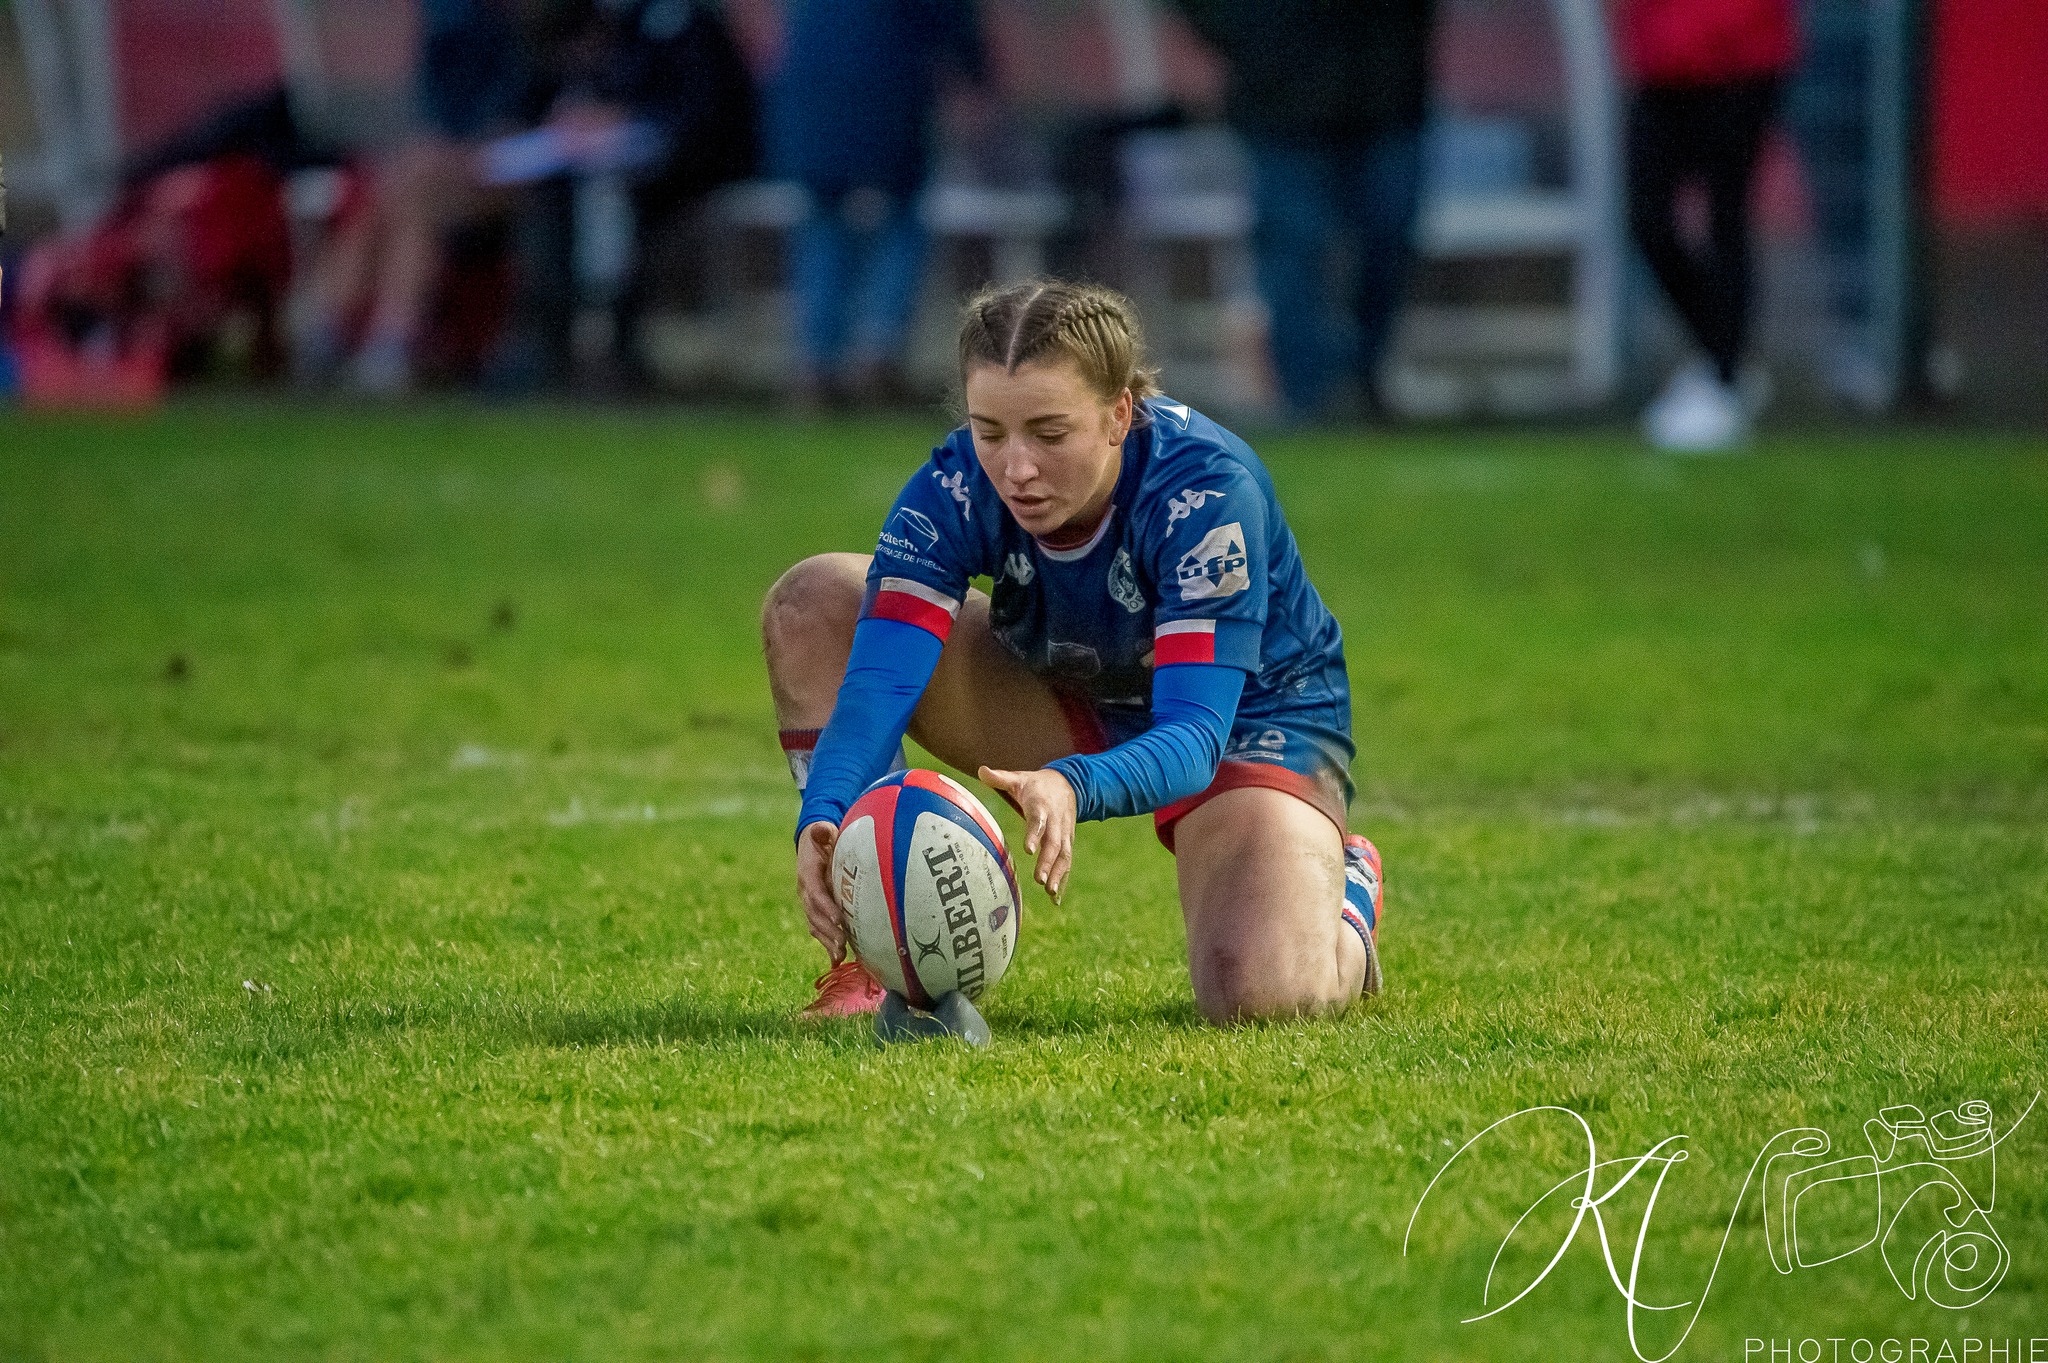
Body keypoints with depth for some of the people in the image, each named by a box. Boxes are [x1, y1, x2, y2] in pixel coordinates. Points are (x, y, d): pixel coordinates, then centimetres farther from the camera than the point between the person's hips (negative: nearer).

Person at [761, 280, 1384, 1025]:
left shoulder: (1206, 487, -35)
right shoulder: (957, 487, -25)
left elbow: (1194, 734, -42)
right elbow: (880, 678, -34)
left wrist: (1075, 788, -64)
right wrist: (824, 817, -55)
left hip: (1254, 718, -4)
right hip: (1077, 706, 4)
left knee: (1259, 994, -32)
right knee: (813, 604, -18)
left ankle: (1345, 893, 9)